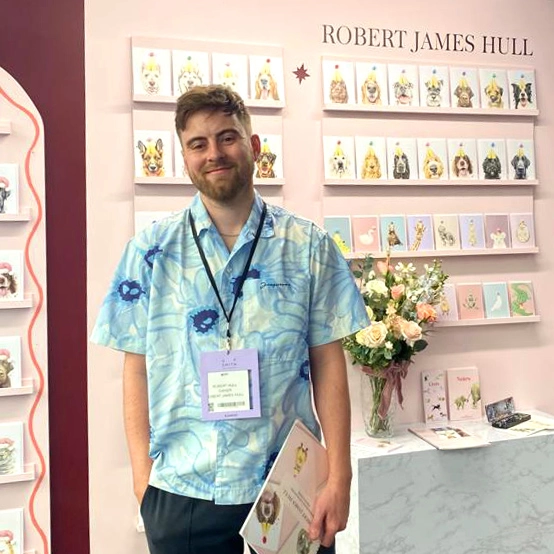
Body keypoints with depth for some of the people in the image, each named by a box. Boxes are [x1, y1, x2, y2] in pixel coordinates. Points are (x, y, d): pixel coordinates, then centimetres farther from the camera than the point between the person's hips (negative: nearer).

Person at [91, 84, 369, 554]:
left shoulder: (309, 246, -3)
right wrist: (143, 476, -3)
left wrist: (339, 478, -6)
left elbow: (328, 362, -3)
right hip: (181, 490, 1)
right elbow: (137, 368, 0)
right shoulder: (152, 251, -2)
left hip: (290, 482, 0)